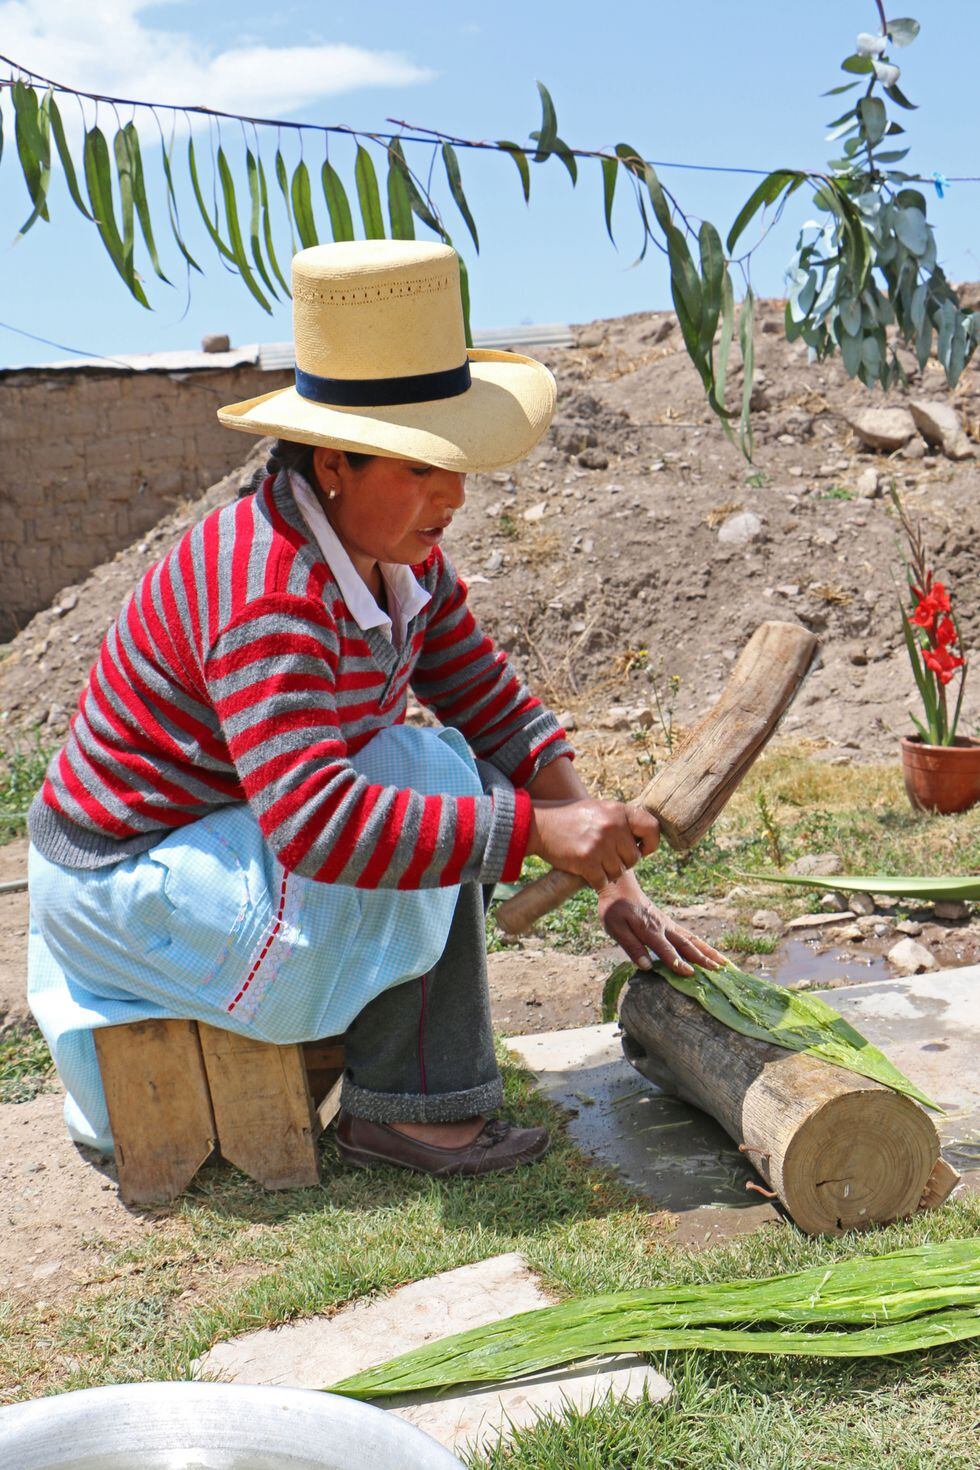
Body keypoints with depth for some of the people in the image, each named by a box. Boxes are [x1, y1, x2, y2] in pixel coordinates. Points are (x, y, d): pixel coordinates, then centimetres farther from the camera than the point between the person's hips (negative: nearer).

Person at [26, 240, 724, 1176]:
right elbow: (317, 819, -41)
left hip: (239, 834, 9)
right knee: (430, 780, -23)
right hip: (126, 877, -9)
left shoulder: (402, 553, -3)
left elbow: (492, 707, -1)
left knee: (484, 790, 3)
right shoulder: (268, 595, -32)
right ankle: (406, 1107, -10)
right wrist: (535, 829, -39)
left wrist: (607, 869, -9)